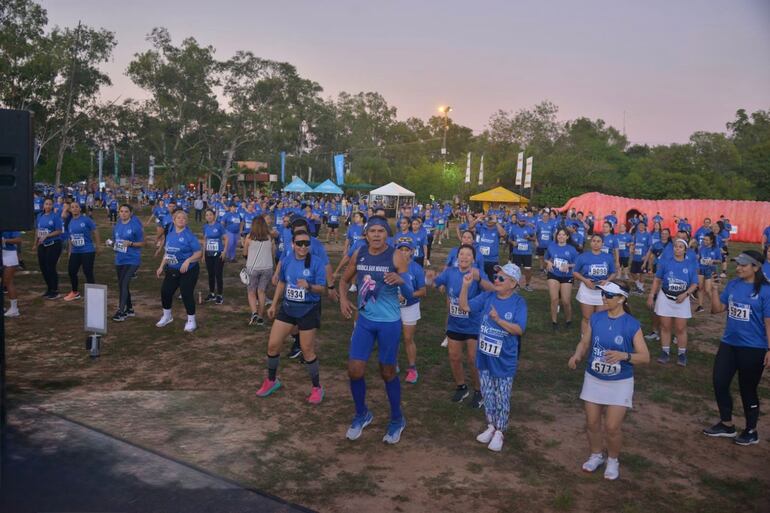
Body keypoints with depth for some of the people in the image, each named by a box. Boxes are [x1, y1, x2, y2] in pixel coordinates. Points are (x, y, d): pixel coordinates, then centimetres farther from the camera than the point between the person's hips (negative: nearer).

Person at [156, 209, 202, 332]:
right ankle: (167, 316, 33)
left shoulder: (189, 235, -12)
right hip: (172, 270, 7)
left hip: (188, 271, -6)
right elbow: (167, 252, 18)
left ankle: (191, 321, 10)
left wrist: (188, 260, -30)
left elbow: (198, 253, -16)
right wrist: (161, 266, 15)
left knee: (186, 294, -7)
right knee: (165, 291, 9)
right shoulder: (170, 235, 7)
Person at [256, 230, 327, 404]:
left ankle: (317, 388, 21)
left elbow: (322, 288, -16)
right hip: (287, 308, 5)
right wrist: (273, 305, 17)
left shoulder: (317, 263, -15)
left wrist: (308, 286, -36)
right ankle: (271, 381, 30)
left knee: (307, 351, 1)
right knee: (272, 345, 7)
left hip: (308, 311, -5)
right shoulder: (286, 261, -1)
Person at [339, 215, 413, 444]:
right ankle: (362, 415, 28)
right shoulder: (359, 254, -1)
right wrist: (343, 299, -5)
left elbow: (409, 293, -17)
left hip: (389, 322, -4)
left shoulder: (396, 256, -14)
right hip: (364, 319, 4)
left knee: (388, 372, 8)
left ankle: (397, 420, 29)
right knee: (354, 370, 3)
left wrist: (401, 281, -39)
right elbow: (344, 280, 14)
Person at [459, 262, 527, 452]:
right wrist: (466, 285, -14)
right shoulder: (487, 297, -2)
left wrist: (498, 320, -30)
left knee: (502, 398, 9)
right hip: (484, 356, 4)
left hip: (505, 360, -4)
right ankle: (491, 427, 35)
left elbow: (519, 329, -19)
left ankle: (499, 433, 24)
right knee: (487, 394, 17)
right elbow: (465, 306, -2)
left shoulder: (518, 303, -14)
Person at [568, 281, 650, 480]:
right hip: (593, 378, 3)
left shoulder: (632, 325, -14)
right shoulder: (595, 318, -4)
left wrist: (624, 355, -30)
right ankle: (596, 455, 35)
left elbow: (645, 357, -13)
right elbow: (584, 343, 3)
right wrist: (577, 355, -18)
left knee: (612, 427, -2)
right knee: (592, 422, 11)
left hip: (620, 383, -3)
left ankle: (613, 460, 25)